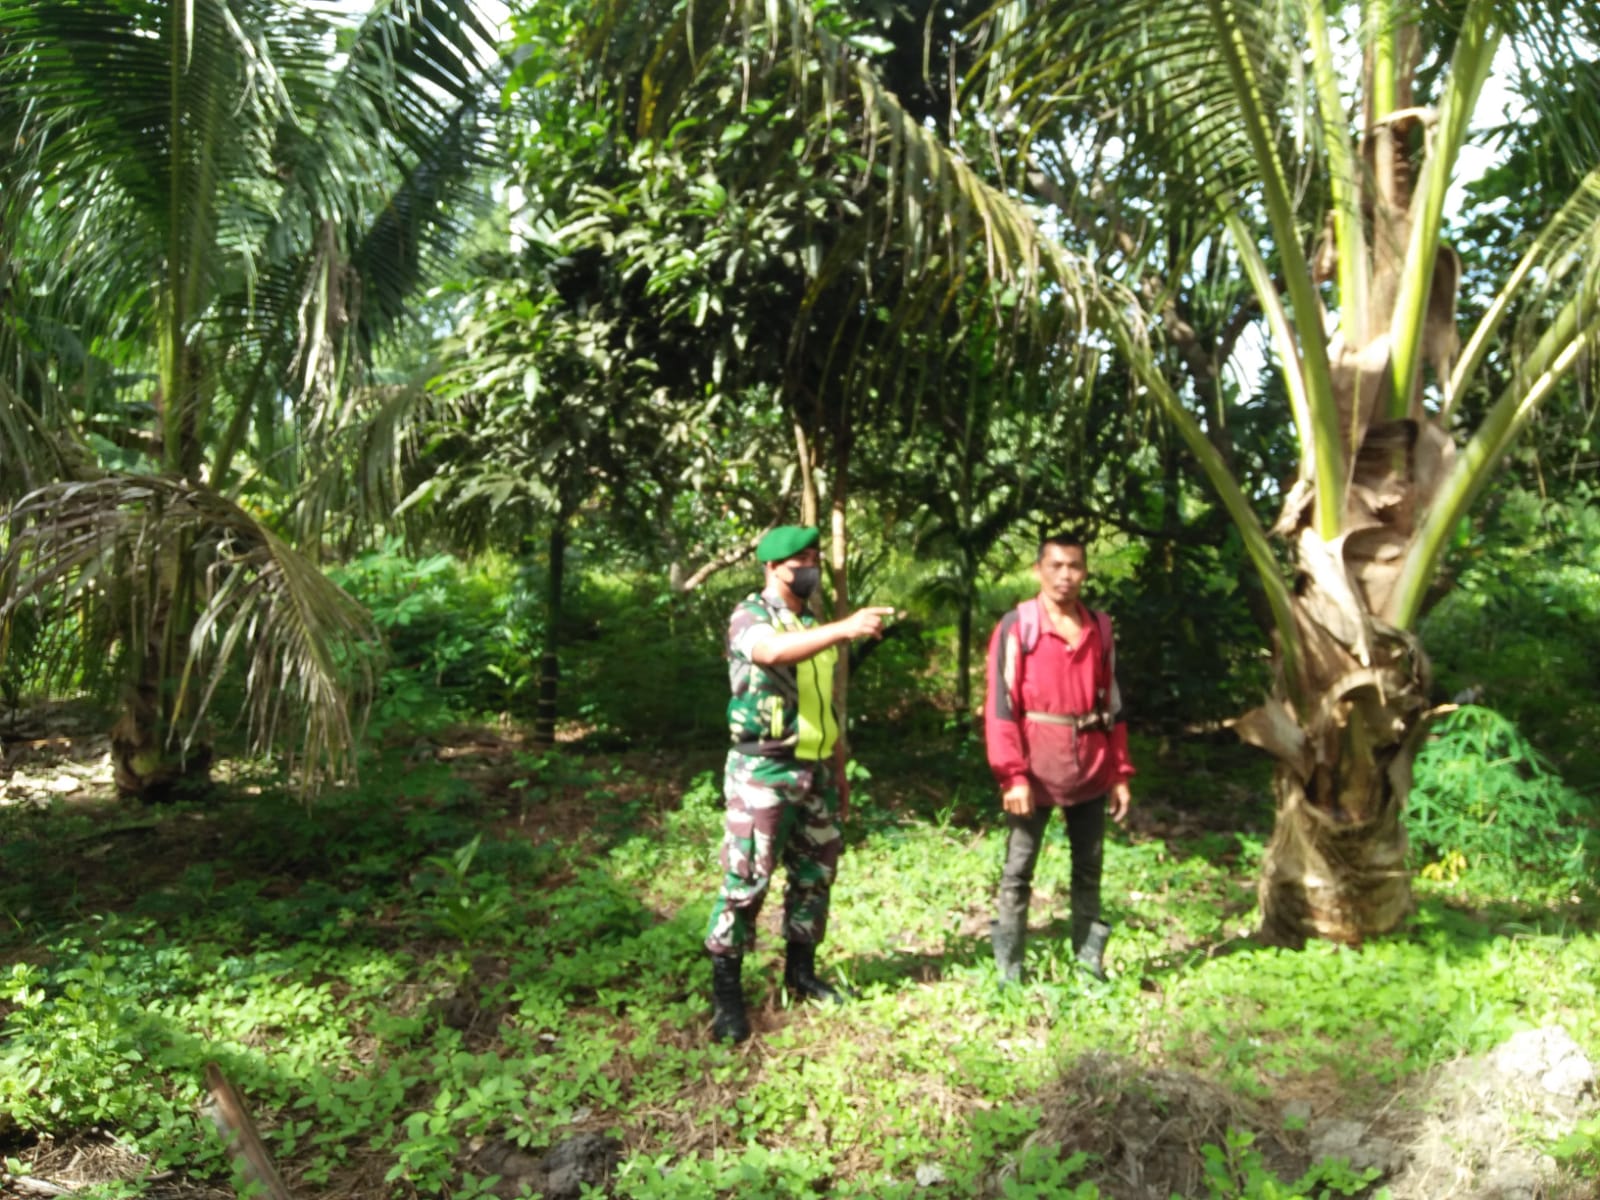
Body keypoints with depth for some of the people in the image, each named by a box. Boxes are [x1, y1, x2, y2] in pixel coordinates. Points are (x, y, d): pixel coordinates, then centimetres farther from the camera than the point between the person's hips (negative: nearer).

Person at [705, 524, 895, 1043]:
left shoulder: (814, 626, 15)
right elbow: (772, 651, -33)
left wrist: (839, 771, 18)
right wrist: (846, 628, -42)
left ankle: (800, 971, 29)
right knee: (745, 882, -3)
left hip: (814, 772, 7)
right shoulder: (750, 616, -8)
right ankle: (726, 991, 8)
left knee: (813, 877, 14)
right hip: (763, 773, -7)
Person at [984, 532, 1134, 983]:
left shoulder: (1099, 628, 9)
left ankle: (1091, 964, 25)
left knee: (1089, 869, 13)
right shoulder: (1017, 626, -6)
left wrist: (1119, 772, 10)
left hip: (1090, 770, 5)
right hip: (1035, 770, -4)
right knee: (1018, 871, 1)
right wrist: (1012, 775, -17)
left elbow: (1111, 703, 13)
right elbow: (1001, 705, -10)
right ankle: (1009, 973, 10)